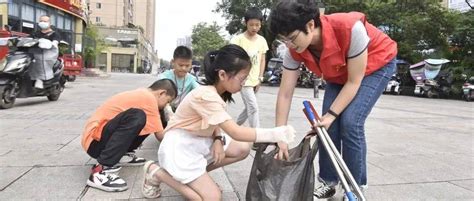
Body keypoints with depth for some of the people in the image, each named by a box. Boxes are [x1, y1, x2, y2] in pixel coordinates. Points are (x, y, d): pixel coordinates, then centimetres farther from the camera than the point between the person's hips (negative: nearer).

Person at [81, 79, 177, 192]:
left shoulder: (142, 94, 11)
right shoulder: (149, 98, -17)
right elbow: (160, 135, -11)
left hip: (104, 135, 10)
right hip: (95, 140, -10)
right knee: (137, 117, -34)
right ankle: (101, 170, -31)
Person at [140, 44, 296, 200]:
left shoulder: (216, 91, 0)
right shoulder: (207, 95, -29)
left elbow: (216, 122, 8)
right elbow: (236, 133, -33)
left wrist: (218, 139, -13)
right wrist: (276, 134, -31)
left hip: (198, 141, 9)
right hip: (179, 146, -9)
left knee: (242, 150, 2)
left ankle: (198, 174, 9)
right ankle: (156, 172, 1)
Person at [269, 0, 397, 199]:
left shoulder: (350, 28, -40)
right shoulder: (294, 51, -24)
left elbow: (354, 82, -28)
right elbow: (285, 94, -20)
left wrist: (332, 114, -29)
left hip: (377, 64, -4)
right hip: (340, 73, 5)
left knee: (350, 122, -19)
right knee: (327, 123, -9)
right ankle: (328, 181, 10)